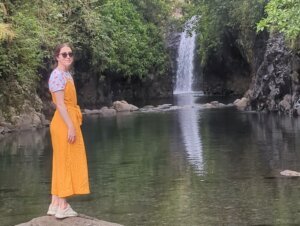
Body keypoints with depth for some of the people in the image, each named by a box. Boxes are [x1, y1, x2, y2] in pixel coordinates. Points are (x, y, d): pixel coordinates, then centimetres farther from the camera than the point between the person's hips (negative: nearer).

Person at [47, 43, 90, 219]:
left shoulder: (67, 74, 16)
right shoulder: (58, 75, -13)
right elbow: (60, 104, -19)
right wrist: (71, 126, -22)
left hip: (69, 121, 10)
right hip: (65, 123, -10)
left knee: (62, 162, 11)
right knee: (66, 162, -7)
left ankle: (56, 204, 16)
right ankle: (62, 206, -3)